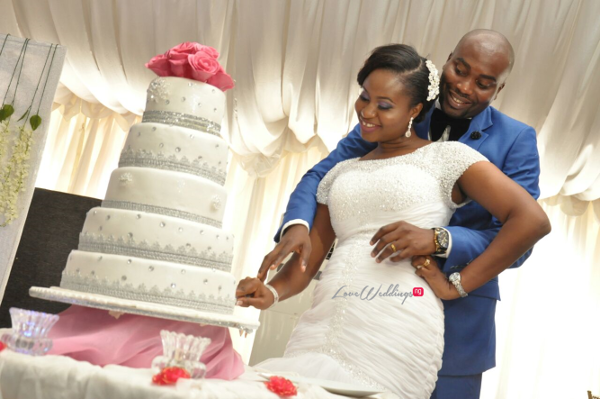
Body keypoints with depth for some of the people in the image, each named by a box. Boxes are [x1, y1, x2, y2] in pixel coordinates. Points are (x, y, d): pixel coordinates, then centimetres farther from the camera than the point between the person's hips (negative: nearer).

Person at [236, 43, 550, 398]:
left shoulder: (446, 157, 4)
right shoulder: (341, 173, 21)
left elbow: (533, 220, -5)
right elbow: (308, 258, 17)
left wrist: (456, 286, -5)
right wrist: (273, 291, -4)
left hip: (396, 334, -4)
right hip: (322, 324, 5)